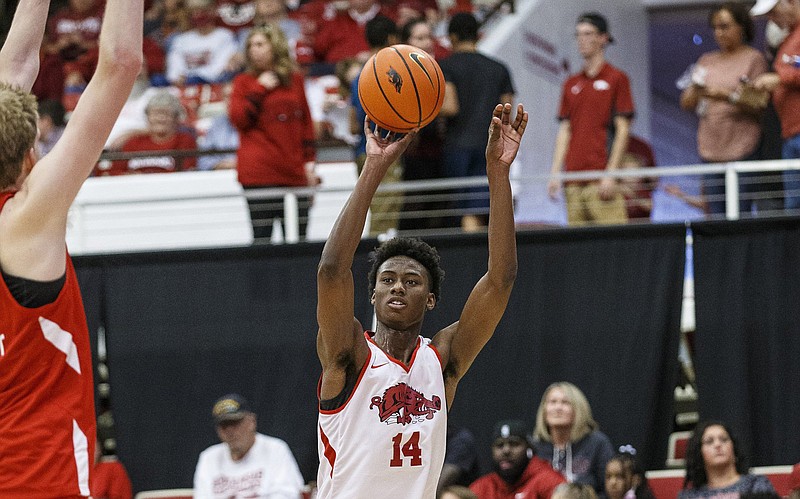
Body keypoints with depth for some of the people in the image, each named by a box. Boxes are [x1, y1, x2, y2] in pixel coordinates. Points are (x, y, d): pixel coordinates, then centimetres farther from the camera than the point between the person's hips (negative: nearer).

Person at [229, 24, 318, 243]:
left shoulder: (295, 80, 14)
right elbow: (238, 118, -7)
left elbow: (306, 123, 17)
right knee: (262, 238, -7)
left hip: (294, 172, 3)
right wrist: (260, 89, -8)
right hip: (258, 173, -3)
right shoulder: (244, 81, 6)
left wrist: (309, 161, 10)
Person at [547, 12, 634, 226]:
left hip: (602, 180, -6)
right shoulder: (571, 84, 17)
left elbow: (622, 130, -4)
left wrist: (611, 173, -12)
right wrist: (555, 173, 9)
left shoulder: (616, 79, 1)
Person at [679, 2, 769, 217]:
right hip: (710, 150, 5)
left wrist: (729, 97, -19)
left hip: (742, 150, -5)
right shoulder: (707, 60, 18)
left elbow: (759, 105, -6)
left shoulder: (754, 59, 2)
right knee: (716, 216, 0)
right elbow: (686, 103, 14)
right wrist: (695, 89, -7)